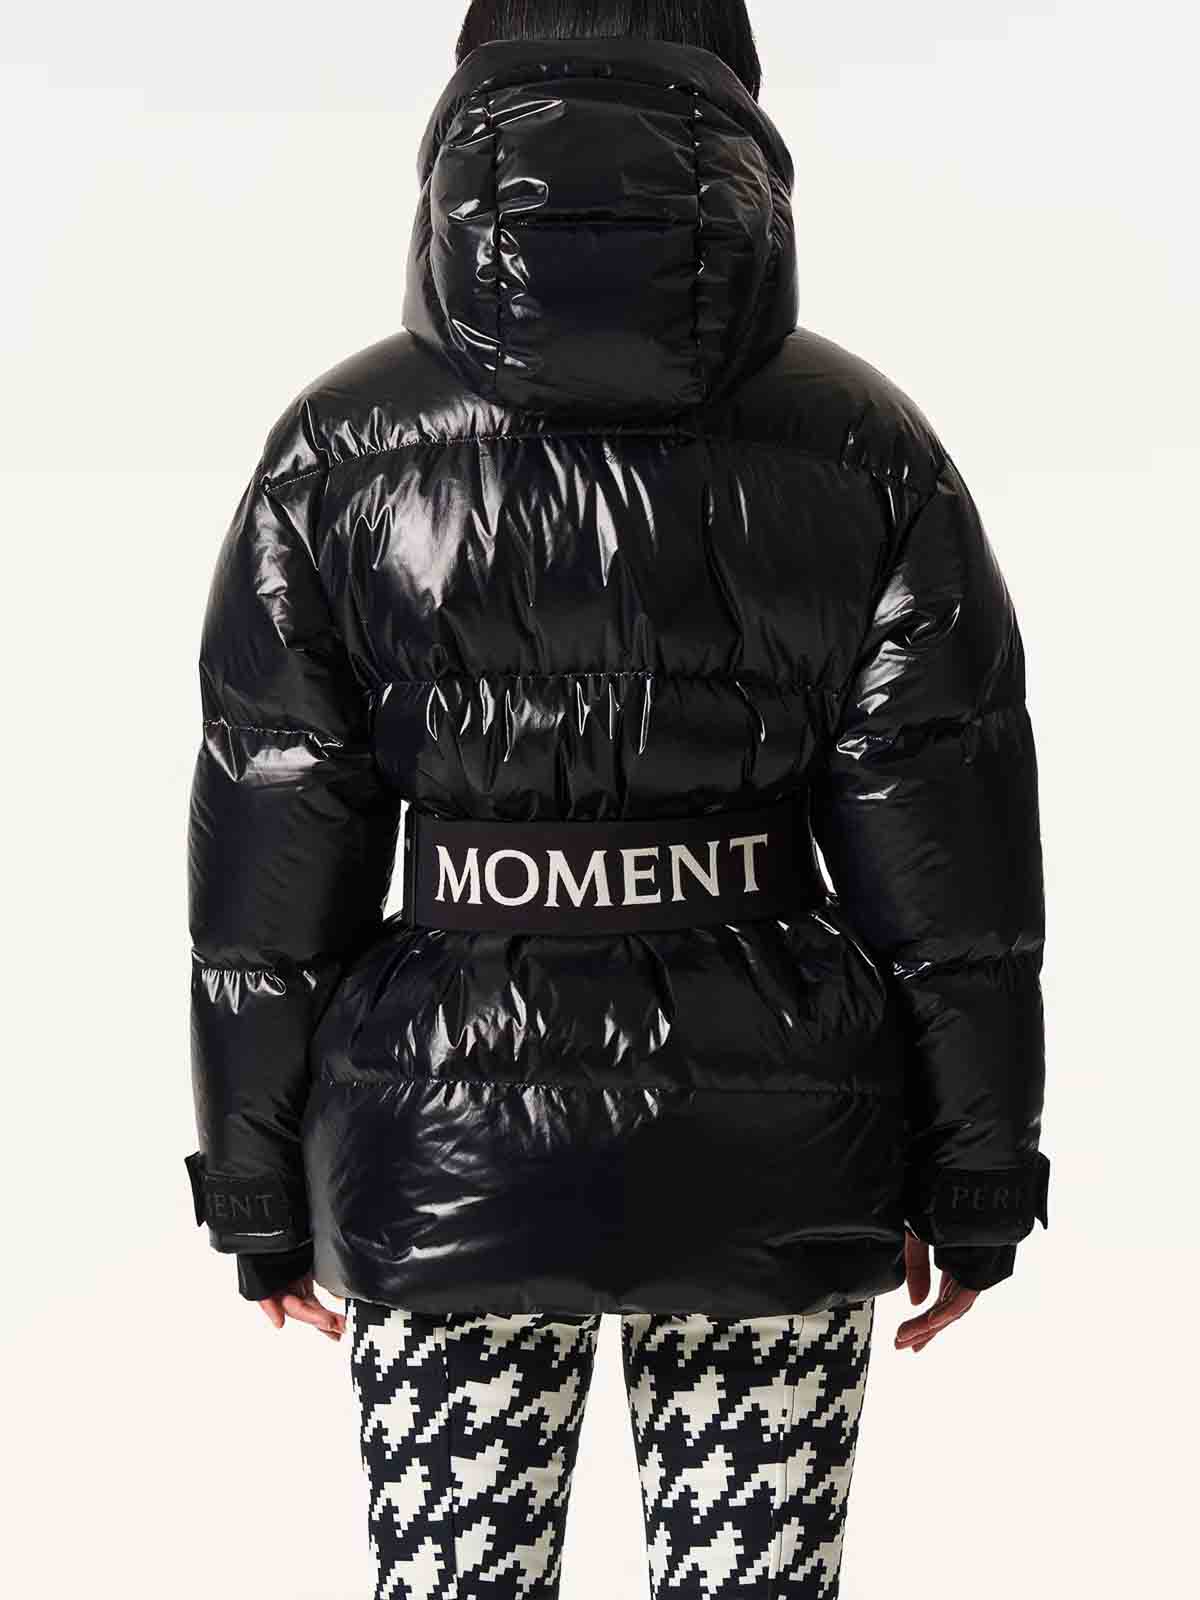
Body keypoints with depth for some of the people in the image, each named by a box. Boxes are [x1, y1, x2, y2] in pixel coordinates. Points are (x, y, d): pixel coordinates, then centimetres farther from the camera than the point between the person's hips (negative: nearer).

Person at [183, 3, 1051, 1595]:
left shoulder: (341, 450, -5)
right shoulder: (868, 446, -4)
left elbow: (272, 863, -4)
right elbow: (951, 865, -5)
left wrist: (259, 1192, 6)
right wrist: (977, 1187, 4)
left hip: (459, 1149, 0)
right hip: (766, 1151, 1)